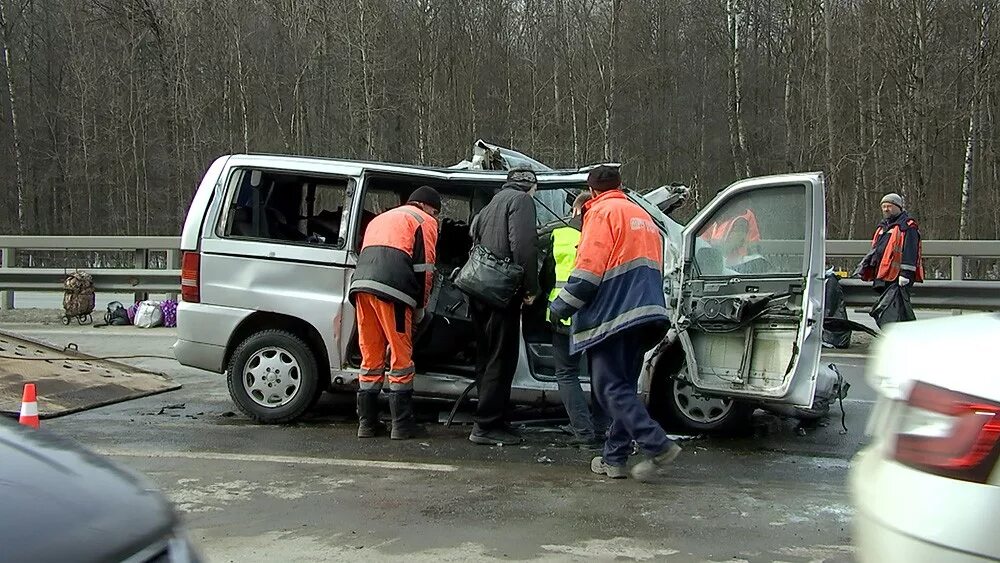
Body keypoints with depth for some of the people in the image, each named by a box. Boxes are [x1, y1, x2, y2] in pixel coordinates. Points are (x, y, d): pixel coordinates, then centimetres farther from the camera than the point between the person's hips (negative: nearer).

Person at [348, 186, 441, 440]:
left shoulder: (380, 219, 36)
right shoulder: (424, 221, 13)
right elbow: (425, 267, 3)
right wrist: (420, 307, 13)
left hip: (360, 284, 6)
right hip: (391, 288, -6)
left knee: (370, 358, 11)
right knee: (400, 357, 1)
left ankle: (367, 423, 13)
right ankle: (402, 425, 3)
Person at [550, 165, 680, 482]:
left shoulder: (602, 212, -4)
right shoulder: (643, 217, 23)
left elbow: (589, 268, -13)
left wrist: (562, 307, -6)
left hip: (612, 314, -8)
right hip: (644, 314, 8)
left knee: (610, 387, -7)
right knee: (624, 386, 12)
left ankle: (658, 445, -17)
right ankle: (615, 458, 12)